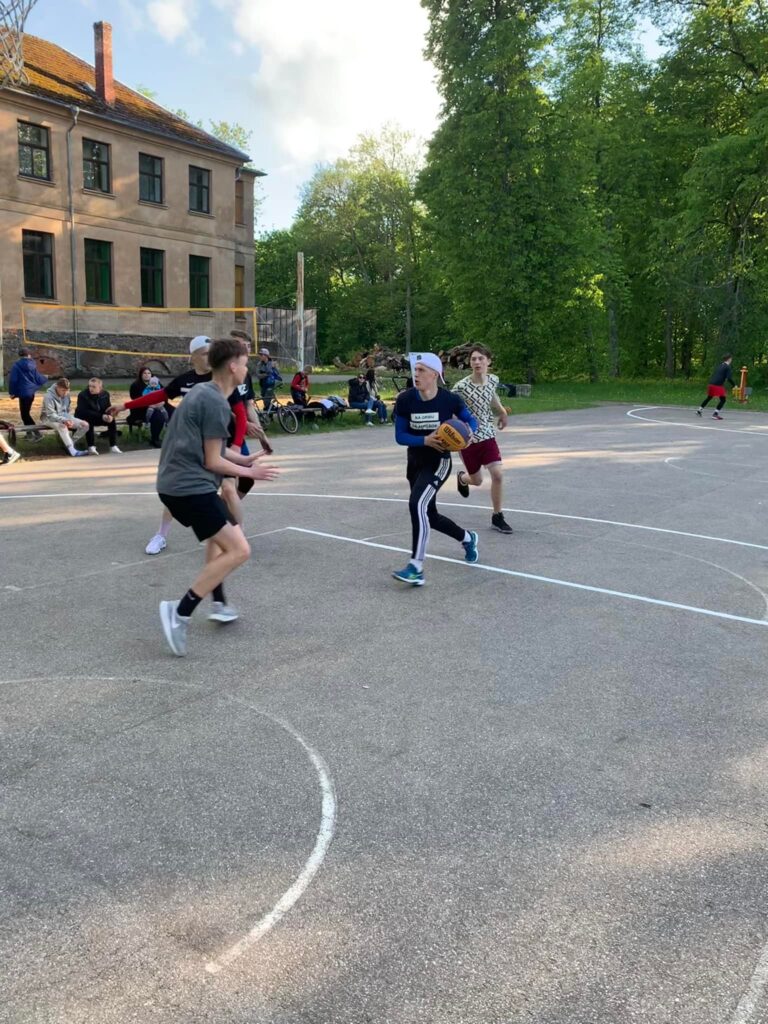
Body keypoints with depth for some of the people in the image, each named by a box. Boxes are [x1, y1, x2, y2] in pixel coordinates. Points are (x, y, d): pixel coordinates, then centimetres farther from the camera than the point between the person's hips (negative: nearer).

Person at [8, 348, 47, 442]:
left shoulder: (16, 365, -7)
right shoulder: (32, 365, 6)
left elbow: (13, 379, -10)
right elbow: (38, 379, 11)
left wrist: (12, 392, 0)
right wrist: (45, 378, 33)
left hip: (23, 392, -6)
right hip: (31, 392, 6)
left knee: (24, 414, -3)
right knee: (26, 413, 18)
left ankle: (37, 434, -14)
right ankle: (30, 433, 24)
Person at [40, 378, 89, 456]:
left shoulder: (66, 394, -2)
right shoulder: (49, 396, -21)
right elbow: (51, 415, -26)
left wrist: (70, 420, -6)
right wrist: (64, 420, -40)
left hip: (64, 417, 6)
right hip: (49, 418, -6)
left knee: (85, 425, -12)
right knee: (62, 426, -41)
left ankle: (70, 443, -7)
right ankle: (72, 450, -38)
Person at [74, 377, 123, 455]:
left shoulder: (105, 394, -5)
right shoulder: (82, 395, -20)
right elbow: (84, 412, -28)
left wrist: (110, 416, -27)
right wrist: (101, 416, -36)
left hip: (99, 418, 4)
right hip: (84, 418, -4)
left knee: (112, 420, -20)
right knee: (89, 421, -37)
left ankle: (113, 446, -19)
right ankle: (91, 447, -34)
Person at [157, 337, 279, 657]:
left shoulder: (202, 392, 14)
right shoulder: (217, 403, -14)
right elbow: (212, 462, -13)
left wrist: (242, 460, 19)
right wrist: (250, 473, 0)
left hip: (174, 483, 11)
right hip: (192, 486, -11)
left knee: (219, 535, 31)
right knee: (238, 550, -13)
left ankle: (219, 604, 34)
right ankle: (180, 611, -13)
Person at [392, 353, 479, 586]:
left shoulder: (450, 399, -15)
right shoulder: (405, 399, -11)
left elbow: (471, 420, 3)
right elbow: (400, 436, -8)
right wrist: (425, 440, -24)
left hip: (439, 462, -5)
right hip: (415, 462, 5)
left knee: (417, 504, -27)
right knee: (429, 515, 16)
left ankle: (416, 567, -23)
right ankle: (468, 538, 45)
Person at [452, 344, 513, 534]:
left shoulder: (493, 380, -5)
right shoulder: (461, 386, -20)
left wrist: (502, 412, 31)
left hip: (488, 435, 3)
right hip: (468, 438, -3)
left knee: (497, 474, -12)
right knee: (477, 480, 12)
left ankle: (497, 517, 6)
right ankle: (462, 477, 51)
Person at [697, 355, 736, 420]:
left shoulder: (721, 365, 17)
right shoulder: (728, 367, -6)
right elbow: (729, 378, -15)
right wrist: (734, 385, -3)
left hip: (711, 383, 8)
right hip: (718, 385, -8)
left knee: (709, 398, 25)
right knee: (723, 400, -1)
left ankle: (699, 410, 30)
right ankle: (715, 414, -9)